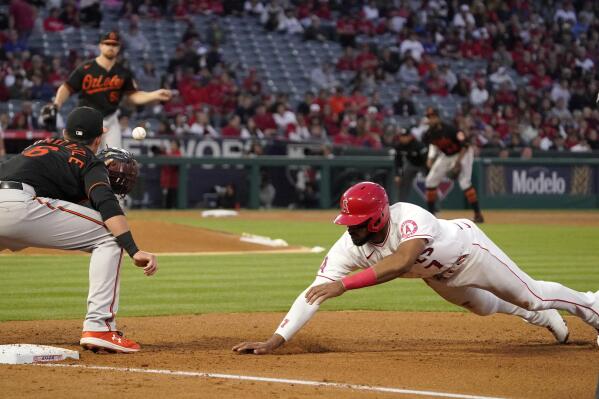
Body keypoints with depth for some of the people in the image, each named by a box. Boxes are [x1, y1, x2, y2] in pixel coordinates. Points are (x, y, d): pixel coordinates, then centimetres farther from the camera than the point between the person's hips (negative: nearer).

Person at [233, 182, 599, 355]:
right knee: (484, 307, 28)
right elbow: (315, 293, -36)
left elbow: (402, 261, -66)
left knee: (530, 295, 9)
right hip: (436, 275, 6)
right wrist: (275, 341, -47)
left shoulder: (409, 217, -48)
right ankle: (544, 319, 58)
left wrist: (344, 284, -72)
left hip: (467, 247, -6)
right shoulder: (348, 248, -32)